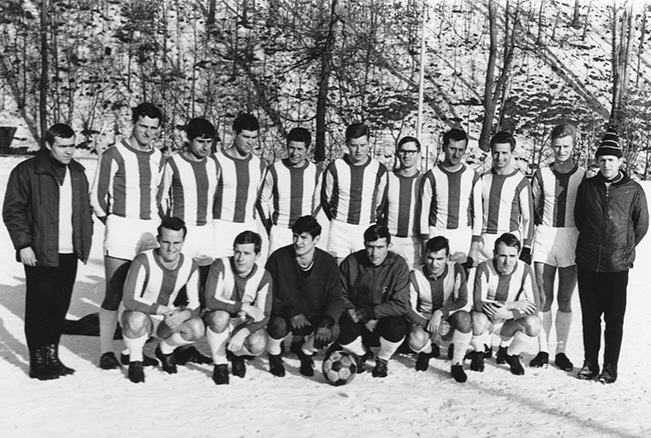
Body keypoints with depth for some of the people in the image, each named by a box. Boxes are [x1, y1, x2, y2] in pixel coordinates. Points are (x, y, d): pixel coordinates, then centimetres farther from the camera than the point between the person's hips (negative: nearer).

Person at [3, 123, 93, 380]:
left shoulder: (77, 172, 13)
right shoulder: (27, 172, -6)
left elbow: (85, 209, 20)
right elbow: (12, 211, -6)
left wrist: (85, 240, 10)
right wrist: (23, 244, -12)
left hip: (69, 253, 6)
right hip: (40, 253, -5)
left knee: (60, 307, 11)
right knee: (39, 308, 1)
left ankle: (52, 356, 23)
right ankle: (37, 361, 10)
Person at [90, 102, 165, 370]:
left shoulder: (159, 158, 12)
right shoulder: (114, 155, -4)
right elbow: (97, 196, -1)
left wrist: (155, 225, 12)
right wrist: (114, 224, 3)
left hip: (149, 231, 5)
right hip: (120, 230, -5)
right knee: (114, 295, -2)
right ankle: (106, 351, 8)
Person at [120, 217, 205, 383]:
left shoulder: (190, 266, -10)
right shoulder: (143, 261, -25)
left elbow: (195, 304, -7)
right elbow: (129, 301, -29)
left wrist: (183, 314, -31)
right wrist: (166, 310, -30)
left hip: (166, 320, 4)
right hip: (136, 317, -3)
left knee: (197, 329, -24)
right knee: (137, 318, -40)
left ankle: (165, 350, 10)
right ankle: (135, 361, -7)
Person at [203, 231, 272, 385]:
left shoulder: (264, 277, -13)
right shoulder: (220, 266, -19)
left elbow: (264, 316, -16)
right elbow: (210, 301, -27)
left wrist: (243, 332, -34)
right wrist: (244, 307, -31)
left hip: (244, 324, 2)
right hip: (218, 322, -1)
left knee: (258, 345, -29)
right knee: (221, 316, -37)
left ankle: (235, 353, 10)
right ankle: (220, 364, -11)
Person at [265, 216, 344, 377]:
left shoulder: (328, 263, -8)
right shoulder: (278, 258, -14)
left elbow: (336, 299, -6)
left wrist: (326, 322, -26)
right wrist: (290, 313, -29)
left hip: (313, 317, 2)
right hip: (283, 315, -2)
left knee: (333, 331, -26)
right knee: (279, 325, -35)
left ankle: (306, 350, 10)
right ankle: (274, 354, 4)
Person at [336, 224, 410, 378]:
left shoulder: (398, 265, -13)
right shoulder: (351, 262, -10)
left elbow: (401, 305, -16)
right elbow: (341, 296, -1)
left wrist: (364, 312, -21)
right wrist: (363, 320, -15)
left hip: (385, 318, 0)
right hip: (357, 320, 1)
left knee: (396, 328, -34)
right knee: (342, 331, -31)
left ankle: (383, 360, 4)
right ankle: (360, 354, 8)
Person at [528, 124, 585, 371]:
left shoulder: (583, 176, 2)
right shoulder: (542, 174, 4)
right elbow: (533, 207, 11)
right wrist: (542, 227, 3)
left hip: (572, 242, 0)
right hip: (545, 239, 1)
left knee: (565, 301, 6)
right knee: (544, 299, 3)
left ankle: (561, 351, 16)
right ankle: (542, 350, 12)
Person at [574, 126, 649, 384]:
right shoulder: (587, 186, 4)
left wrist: (626, 249, 5)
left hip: (617, 266, -2)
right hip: (587, 263, 2)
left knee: (614, 319, 4)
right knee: (590, 316, 10)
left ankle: (610, 367, 15)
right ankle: (590, 363, 22)